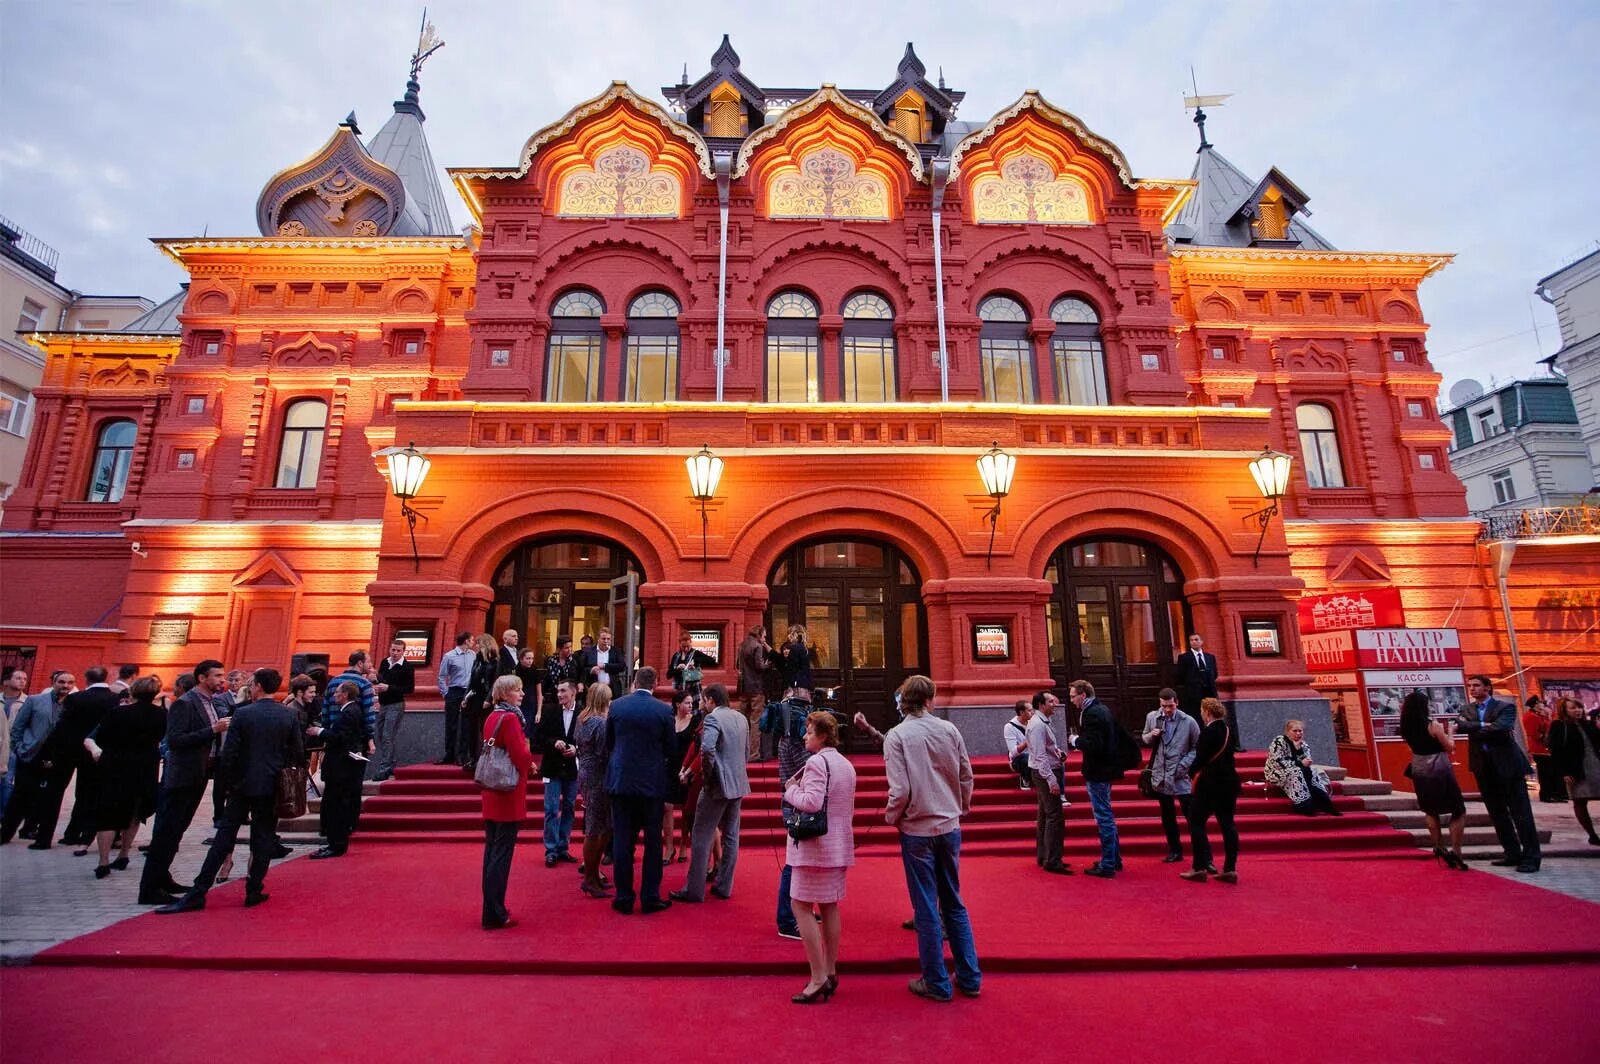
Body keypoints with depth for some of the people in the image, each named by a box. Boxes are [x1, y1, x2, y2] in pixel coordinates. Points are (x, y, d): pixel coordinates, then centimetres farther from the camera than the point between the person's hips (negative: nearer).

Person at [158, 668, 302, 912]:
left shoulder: (242, 713, -9)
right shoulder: (289, 716, -4)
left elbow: (229, 752, -8)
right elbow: (298, 753, -1)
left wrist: (227, 778, 6)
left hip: (244, 784, -1)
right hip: (273, 786, 1)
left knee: (224, 837, 7)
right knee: (263, 838, 9)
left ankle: (197, 893, 11)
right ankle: (254, 891, 13)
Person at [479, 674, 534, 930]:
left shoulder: (492, 717, 10)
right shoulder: (510, 718, -18)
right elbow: (521, 755, -22)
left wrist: (525, 761, 10)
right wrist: (530, 763, -1)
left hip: (492, 793, 9)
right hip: (509, 793, -9)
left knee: (492, 851, 15)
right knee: (502, 853, -1)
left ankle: (491, 909, 25)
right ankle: (494, 915, 5)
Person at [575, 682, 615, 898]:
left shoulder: (582, 719, 8)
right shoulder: (601, 723, -19)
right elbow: (604, 755, -19)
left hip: (586, 774, 9)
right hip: (598, 778, -9)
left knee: (605, 827, 18)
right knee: (595, 830, 2)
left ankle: (592, 871, 28)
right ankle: (590, 879, 13)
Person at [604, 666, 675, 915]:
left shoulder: (616, 705, -4)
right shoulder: (664, 710, -9)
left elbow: (608, 743, 7)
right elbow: (670, 748, -1)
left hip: (621, 781, 2)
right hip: (652, 782, -1)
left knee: (622, 840, 9)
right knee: (652, 841, 10)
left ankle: (624, 898, 16)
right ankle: (650, 898, 15)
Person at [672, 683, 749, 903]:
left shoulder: (713, 718, -14)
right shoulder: (742, 718, 10)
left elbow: (707, 748, -29)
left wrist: (707, 774, -16)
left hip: (718, 785, -7)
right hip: (739, 785, 8)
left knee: (701, 838, 3)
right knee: (731, 837, 14)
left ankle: (694, 890, 9)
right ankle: (724, 887, 22)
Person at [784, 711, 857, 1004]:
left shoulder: (816, 762, -17)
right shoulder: (846, 765, 11)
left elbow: (812, 802, -25)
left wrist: (791, 789, -11)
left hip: (815, 845, -9)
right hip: (839, 845, 9)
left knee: (801, 906, -2)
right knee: (829, 906, 15)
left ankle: (818, 979, -2)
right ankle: (830, 973, 22)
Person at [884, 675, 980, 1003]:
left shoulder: (897, 736, -14)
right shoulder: (949, 730, -5)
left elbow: (900, 790, -18)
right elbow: (966, 777, 2)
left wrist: (891, 817, 0)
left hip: (917, 831, -4)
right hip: (950, 827, 4)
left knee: (927, 909, 10)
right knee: (954, 903, 20)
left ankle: (937, 983, 21)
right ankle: (969, 978, 28)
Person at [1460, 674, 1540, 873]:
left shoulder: (1505, 707, -2)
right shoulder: (1466, 709, 11)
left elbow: (1500, 728, -18)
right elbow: (1460, 725, -6)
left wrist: (1472, 729, -9)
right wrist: (1482, 726, -15)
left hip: (1507, 765, -5)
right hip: (1483, 767, 5)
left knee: (1520, 812, -2)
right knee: (1497, 812, 10)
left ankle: (1531, 857, 4)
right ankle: (1513, 853, 20)